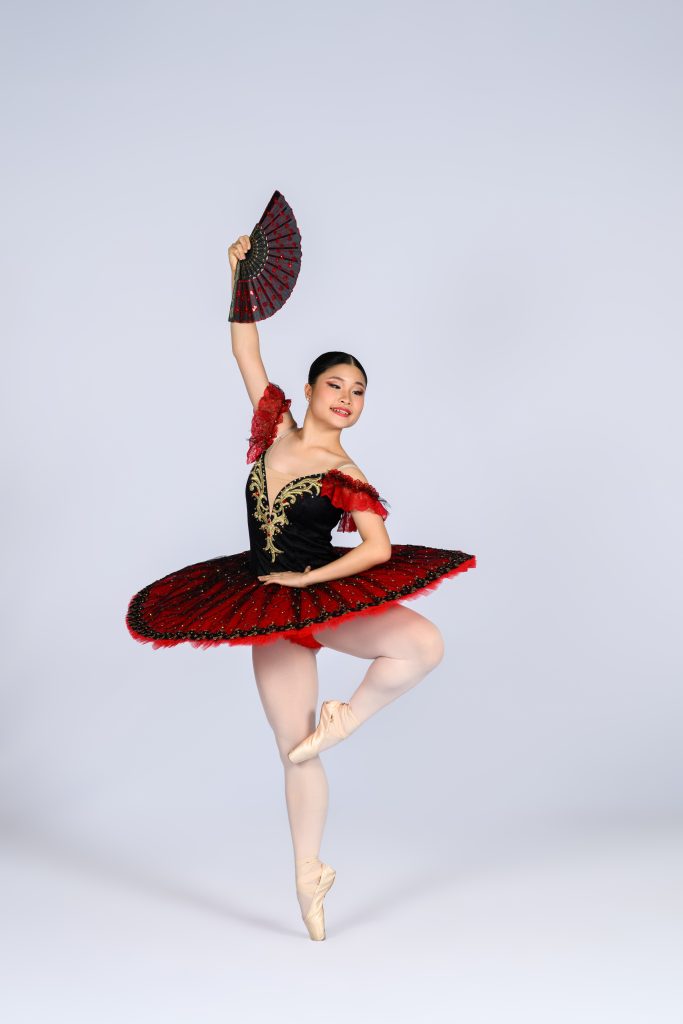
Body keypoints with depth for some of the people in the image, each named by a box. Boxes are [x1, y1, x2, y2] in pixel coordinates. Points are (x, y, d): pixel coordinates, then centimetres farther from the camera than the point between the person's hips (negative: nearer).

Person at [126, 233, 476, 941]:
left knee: (425, 645, -29)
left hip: (327, 597, -2)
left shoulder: (345, 477, -8)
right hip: (269, 613, 2)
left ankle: (347, 718, -5)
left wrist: (306, 578, -20)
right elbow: (247, 352, 2)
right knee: (295, 749, 5)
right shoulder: (274, 426, 2)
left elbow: (379, 547, -17)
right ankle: (308, 875, 20)